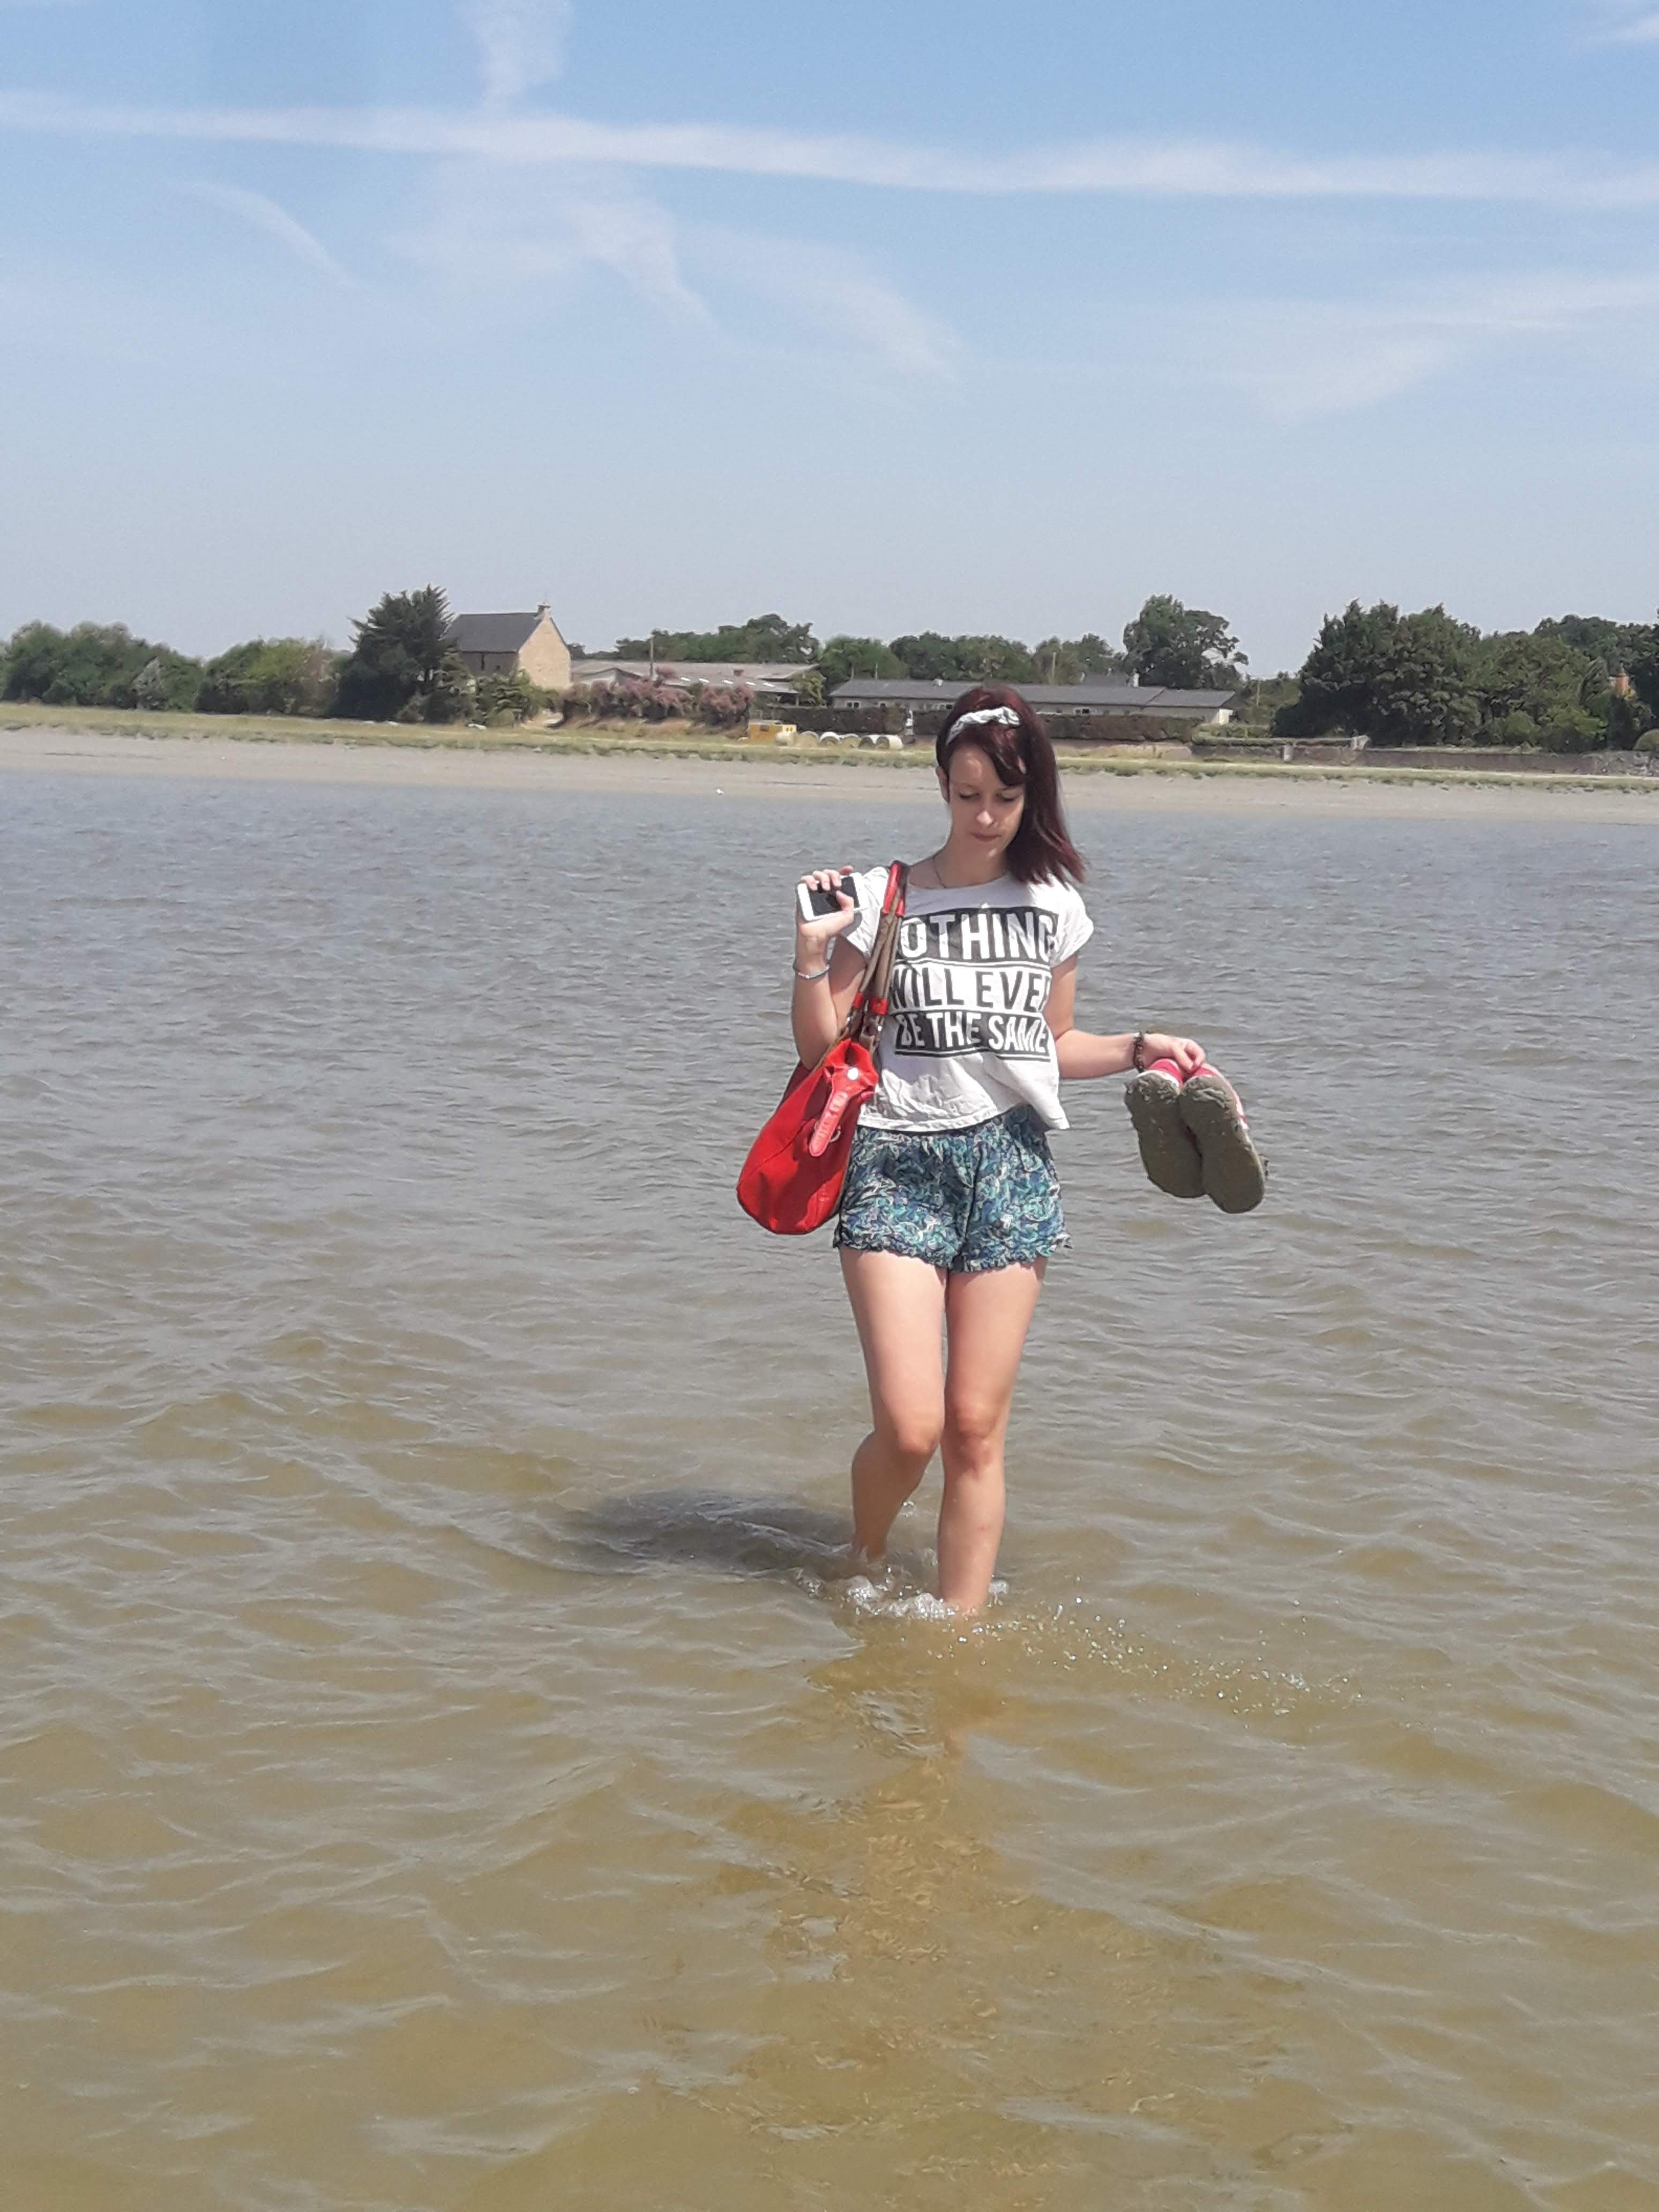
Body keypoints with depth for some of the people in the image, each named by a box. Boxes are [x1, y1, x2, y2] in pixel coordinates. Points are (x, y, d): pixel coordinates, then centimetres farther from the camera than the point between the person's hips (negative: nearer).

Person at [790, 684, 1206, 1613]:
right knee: (909, 1428, -11)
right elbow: (822, 1050, 1)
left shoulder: (1055, 906, 10)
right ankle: (863, 1574, 20)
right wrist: (812, 957, -14)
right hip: (899, 1161, -2)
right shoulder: (882, 900, 1)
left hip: (1011, 1163, 2)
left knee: (977, 1430, -1)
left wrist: (1137, 1047, 8)